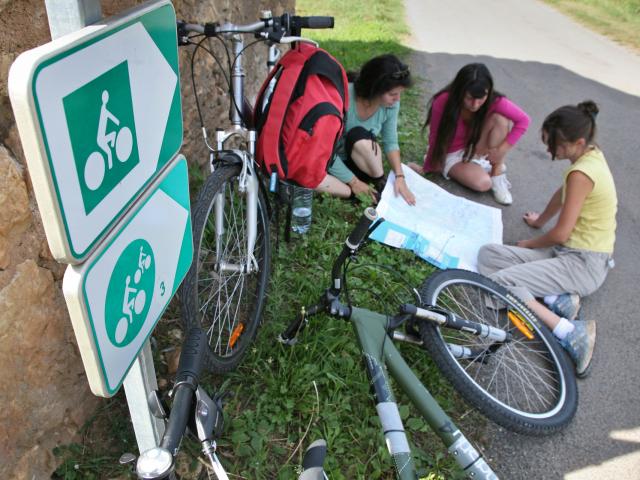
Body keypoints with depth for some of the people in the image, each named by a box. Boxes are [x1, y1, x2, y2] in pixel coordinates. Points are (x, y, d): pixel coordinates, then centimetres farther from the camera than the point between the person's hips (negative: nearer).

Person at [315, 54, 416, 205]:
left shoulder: (391, 103, -16)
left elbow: (390, 142, -2)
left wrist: (399, 176, -15)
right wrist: (354, 182, -22)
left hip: (361, 162, 3)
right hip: (331, 161, -2)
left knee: (359, 135, -33)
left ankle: (382, 186, -13)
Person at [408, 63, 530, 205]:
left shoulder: (494, 101, -24)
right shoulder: (443, 103, -29)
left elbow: (523, 120, -18)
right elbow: (435, 138, -19)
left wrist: (501, 150, -22)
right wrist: (427, 169, -11)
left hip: (477, 149, 3)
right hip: (452, 153, -3)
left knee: (500, 118, -26)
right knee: (482, 183, -30)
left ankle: (497, 172, -9)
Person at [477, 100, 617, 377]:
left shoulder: (581, 173, -21)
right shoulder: (592, 154, 7)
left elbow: (561, 234, -19)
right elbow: (562, 194, 25)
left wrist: (528, 244, -1)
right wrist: (540, 221, 38)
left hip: (582, 264, -9)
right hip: (570, 252, 9)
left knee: (498, 282, -23)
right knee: (488, 255, -2)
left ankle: (571, 332, -26)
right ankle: (557, 299, -10)